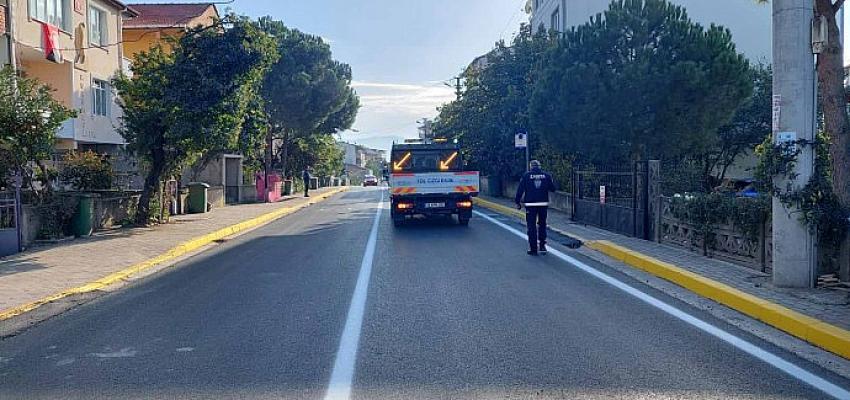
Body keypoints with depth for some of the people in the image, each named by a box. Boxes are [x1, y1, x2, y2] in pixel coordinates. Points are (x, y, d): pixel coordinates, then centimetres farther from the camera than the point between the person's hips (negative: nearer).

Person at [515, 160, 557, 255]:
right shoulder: (546, 175, 3)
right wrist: (552, 179, 24)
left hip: (530, 204, -2)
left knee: (531, 226, 3)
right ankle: (542, 246, 13)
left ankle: (533, 249, 2)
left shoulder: (526, 175, -1)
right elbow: (552, 188, 6)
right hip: (543, 204, 2)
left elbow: (520, 189, -3)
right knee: (542, 224, 16)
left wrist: (518, 202, 4)